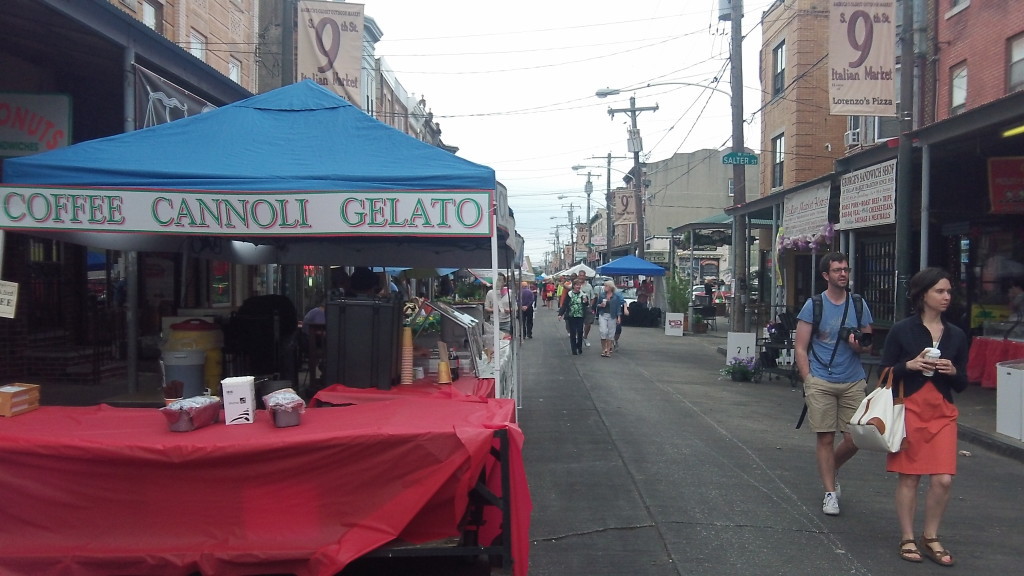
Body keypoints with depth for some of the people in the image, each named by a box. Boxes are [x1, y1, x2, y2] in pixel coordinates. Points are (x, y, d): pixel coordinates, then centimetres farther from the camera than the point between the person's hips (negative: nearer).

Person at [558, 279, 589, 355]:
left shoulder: (583, 295, 3)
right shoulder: (569, 294, -1)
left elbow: (586, 305, 7)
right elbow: (564, 305, -2)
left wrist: (586, 301, -15)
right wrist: (560, 314, -9)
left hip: (580, 316, 1)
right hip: (571, 316, -1)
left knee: (580, 332, -1)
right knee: (572, 333, 3)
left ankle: (579, 347, 17)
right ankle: (574, 349, 10)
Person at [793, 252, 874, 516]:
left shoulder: (859, 305, 9)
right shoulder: (813, 305, 0)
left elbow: (868, 344, 16)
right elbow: (800, 348, 0)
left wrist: (858, 345, -8)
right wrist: (808, 381, -7)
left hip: (853, 382, 3)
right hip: (821, 382, -3)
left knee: (854, 439, 2)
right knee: (826, 438, 1)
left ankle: (832, 468, 32)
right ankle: (830, 493, 13)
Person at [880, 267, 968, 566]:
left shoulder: (956, 335, 8)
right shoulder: (901, 330, -2)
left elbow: (962, 384, 13)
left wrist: (953, 371, -8)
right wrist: (910, 365, -15)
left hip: (943, 413, 3)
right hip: (910, 409, -3)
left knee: (943, 480, -3)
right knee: (909, 477, 2)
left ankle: (930, 538, 16)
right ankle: (907, 538, 16)